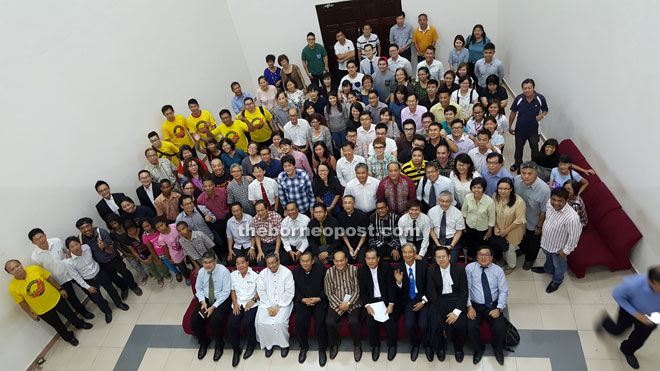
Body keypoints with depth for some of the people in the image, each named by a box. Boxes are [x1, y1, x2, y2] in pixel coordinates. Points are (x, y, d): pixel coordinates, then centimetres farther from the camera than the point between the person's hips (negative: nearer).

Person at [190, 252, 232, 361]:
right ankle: (203, 342, 17)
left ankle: (219, 345, 2)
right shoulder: (201, 272, -4)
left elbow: (226, 292, -17)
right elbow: (198, 289, 9)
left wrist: (213, 307, -20)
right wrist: (203, 302, -9)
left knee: (215, 321, -28)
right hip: (206, 300, 5)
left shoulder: (223, 271, -19)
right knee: (194, 320, -13)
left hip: (222, 300, -5)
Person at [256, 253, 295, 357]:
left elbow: (289, 292, -8)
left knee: (280, 322, -26)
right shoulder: (263, 273, 5)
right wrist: (268, 307, -10)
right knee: (261, 322, -19)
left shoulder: (287, 272, -6)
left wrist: (279, 307, -14)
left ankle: (284, 344, 0)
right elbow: (261, 291, 2)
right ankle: (268, 344, 3)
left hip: (283, 302, -3)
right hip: (267, 302, 3)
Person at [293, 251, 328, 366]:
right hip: (303, 301, 2)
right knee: (298, 323, -20)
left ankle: (322, 350, 0)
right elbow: (295, 290, 6)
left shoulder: (321, 269, -3)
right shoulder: (296, 271, 5)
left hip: (319, 301, -2)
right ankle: (304, 347, 7)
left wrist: (318, 298, -13)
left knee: (320, 323, -24)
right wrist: (303, 299, -10)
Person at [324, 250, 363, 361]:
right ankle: (334, 344, 7)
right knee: (329, 322, -23)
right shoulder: (329, 272, 2)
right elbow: (329, 293, 1)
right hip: (336, 303, 2)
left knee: (354, 322, -27)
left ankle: (357, 345, 3)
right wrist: (340, 304, -11)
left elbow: (357, 290, -4)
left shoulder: (354, 270, -3)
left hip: (353, 302, -1)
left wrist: (348, 303, -14)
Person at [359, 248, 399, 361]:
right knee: (370, 324, -20)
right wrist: (367, 305, -13)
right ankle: (375, 345, 9)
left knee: (390, 323, -21)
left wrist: (391, 304, -15)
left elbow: (391, 287, -6)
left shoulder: (387, 267, -5)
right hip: (372, 302, 1)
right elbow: (362, 291, 2)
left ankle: (392, 345, 9)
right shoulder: (361, 271, 1)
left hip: (386, 300, -1)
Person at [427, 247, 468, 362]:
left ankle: (458, 348, 9)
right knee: (435, 324, -23)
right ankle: (439, 348, 10)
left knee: (461, 324, -25)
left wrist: (456, 311, -17)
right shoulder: (431, 271, 2)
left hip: (456, 299, 0)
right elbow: (431, 292, -1)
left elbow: (464, 292, -4)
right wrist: (442, 311, -13)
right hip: (438, 300, 1)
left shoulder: (459, 269, -1)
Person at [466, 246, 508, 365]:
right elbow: (466, 288, -2)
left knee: (500, 328, -22)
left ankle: (498, 349, 14)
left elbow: (503, 291, 1)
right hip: (475, 305, -1)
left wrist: (498, 309, -12)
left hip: (493, 305, 1)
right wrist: (469, 306, -12)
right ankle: (478, 349, 8)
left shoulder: (498, 270, 3)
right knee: (471, 327, -25)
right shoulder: (470, 268, 1)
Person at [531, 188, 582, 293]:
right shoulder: (549, 204, -23)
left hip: (558, 246, -6)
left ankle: (557, 280, 56)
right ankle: (548, 269, 68)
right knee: (548, 257, 36)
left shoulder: (572, 217, -43)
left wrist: (566, 250, -16)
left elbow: (574, 236, -28)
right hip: (546, 241, 6)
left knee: (558, 264, 26)